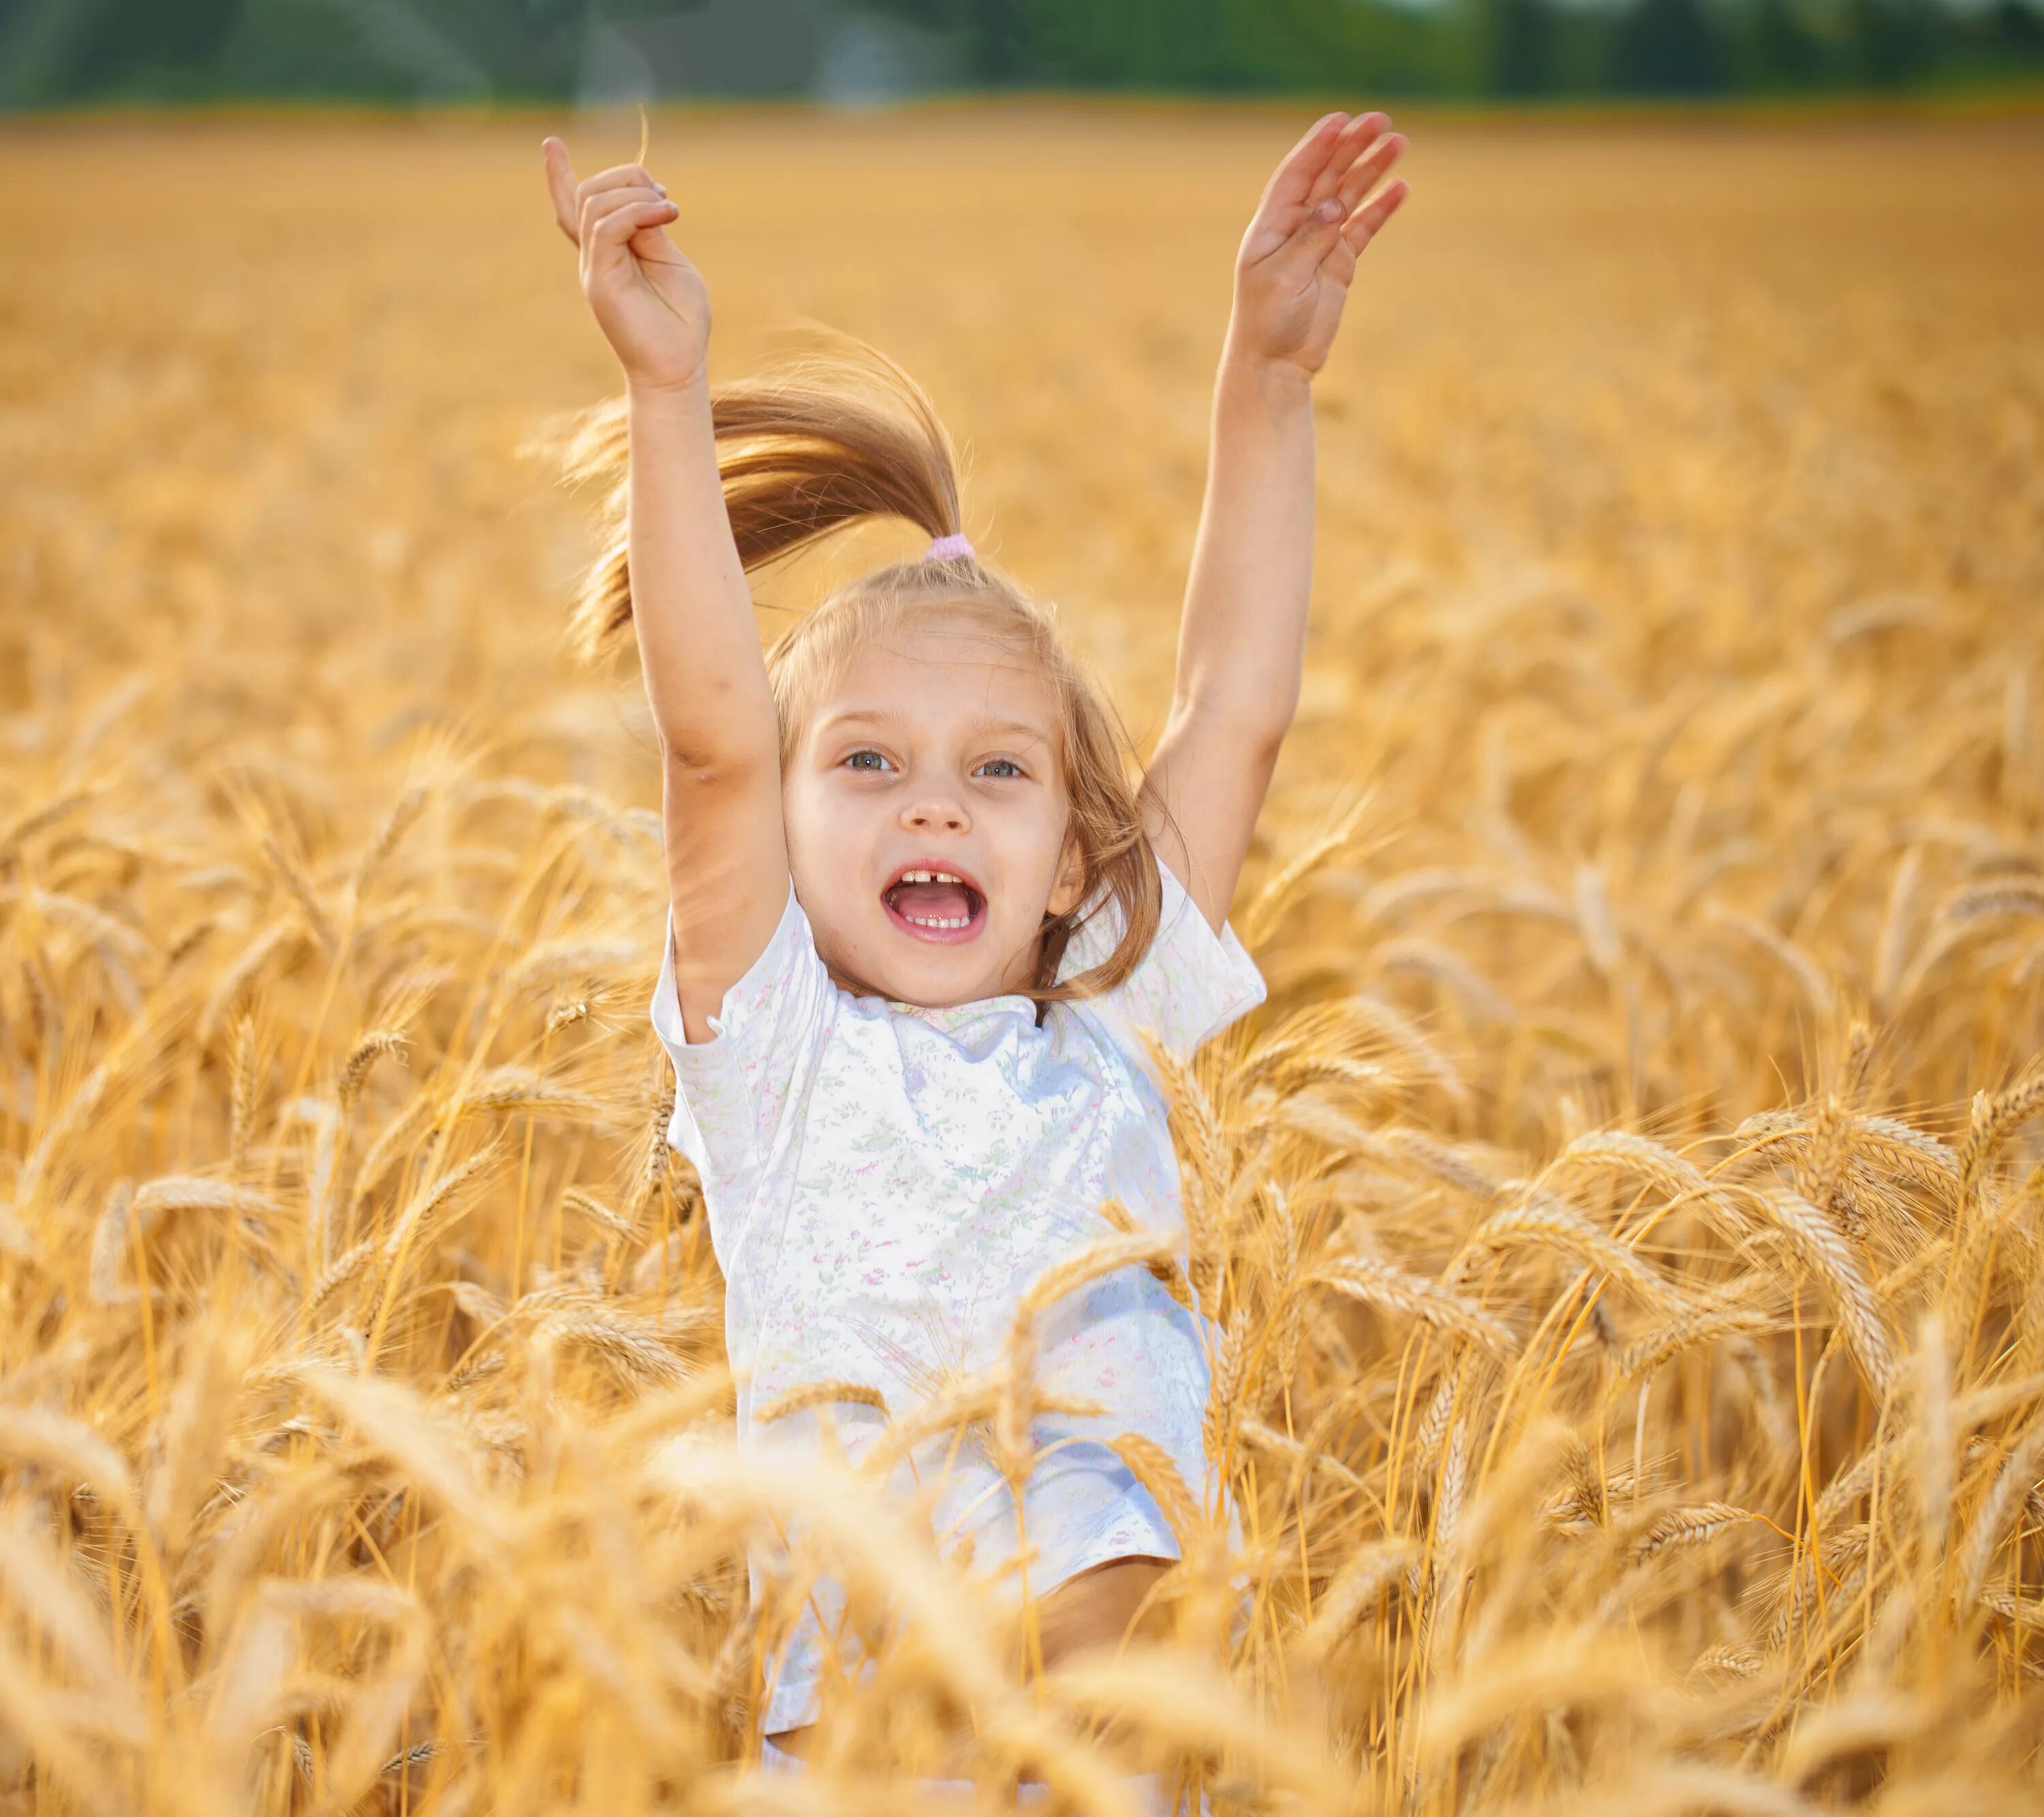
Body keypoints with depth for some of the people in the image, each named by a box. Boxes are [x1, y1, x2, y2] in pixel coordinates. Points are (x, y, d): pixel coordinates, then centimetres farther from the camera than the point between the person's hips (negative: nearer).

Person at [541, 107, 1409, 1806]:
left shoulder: (1108, 1038, 17)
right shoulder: (777, 1049, 10)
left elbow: (1237, 713, 14)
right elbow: (711, 741, -2)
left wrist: (1268, 385, 11)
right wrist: (671, 395, -8)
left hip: (1122, 1652, 3)